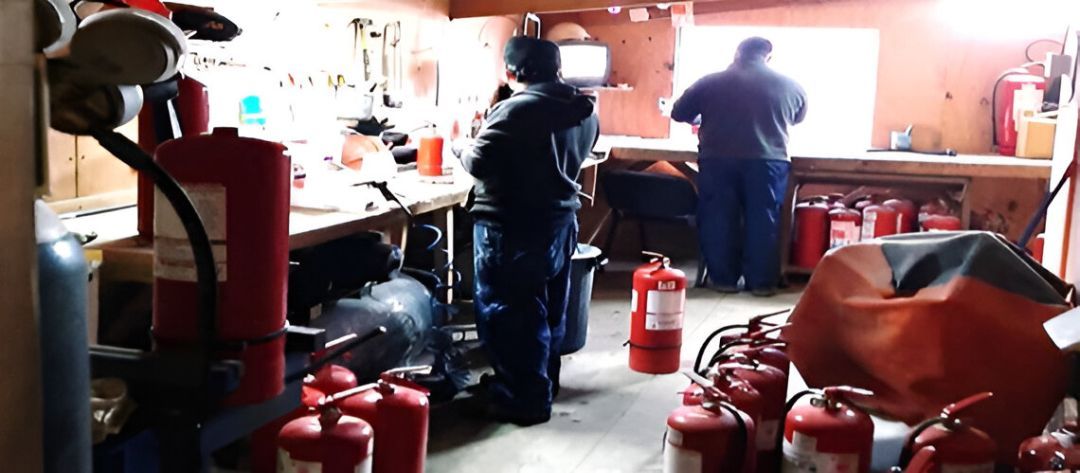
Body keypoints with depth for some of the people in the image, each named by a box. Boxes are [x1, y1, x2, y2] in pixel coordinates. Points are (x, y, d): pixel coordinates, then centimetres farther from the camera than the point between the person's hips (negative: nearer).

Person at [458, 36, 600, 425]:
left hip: (512, 229, -9)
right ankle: (542, 384, 35)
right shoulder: (584, 111, 5)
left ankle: (523, 400, 9)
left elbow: (479, 163, -22)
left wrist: (465, 152, -2)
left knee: (509, 313, 2)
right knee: (549, 309, 20)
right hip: (560, 220, 9)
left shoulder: (517, 109, -21)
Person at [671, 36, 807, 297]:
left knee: (719, 219, 8)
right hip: (768, 161, 0)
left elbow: (679, 114, 10)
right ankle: (762, 281, 9)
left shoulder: (710, 82, 4)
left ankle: (723, 278, 12)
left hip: (718, 160, 0)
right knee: (763, 220, 7)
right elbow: (798, 117, 25)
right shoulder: (790, 86, 7)